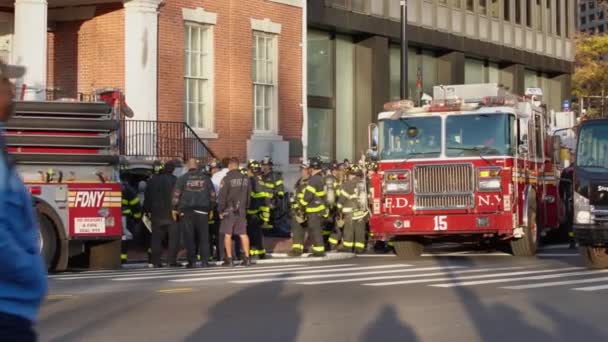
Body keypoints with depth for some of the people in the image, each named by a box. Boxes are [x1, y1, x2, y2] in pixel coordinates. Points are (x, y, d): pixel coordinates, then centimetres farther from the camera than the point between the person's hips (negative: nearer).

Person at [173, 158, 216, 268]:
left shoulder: (182, 179, 1)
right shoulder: (205, 178, 8)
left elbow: (176, 195, -1)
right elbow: (212, 194, 9)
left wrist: (175, 209, 7)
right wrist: (211, 208, 16)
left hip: (187, 211, -1)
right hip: (202, 211, 2)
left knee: (189, 238, 1)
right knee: (203, 237, 4)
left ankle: (192, 261, -1)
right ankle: (205, 261, -1)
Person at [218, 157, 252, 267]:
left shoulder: (227, 179, -12)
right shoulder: (245, 178, 5)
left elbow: (222, 196, -12)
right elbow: (248, 195, 11)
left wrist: (220, 210, -6)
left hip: (229, 210, -5)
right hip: (241, 210, 5)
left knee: (227, 234, 1)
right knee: (243, 234, 8)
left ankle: (229, 259, -1)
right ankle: (247, 258, 8)